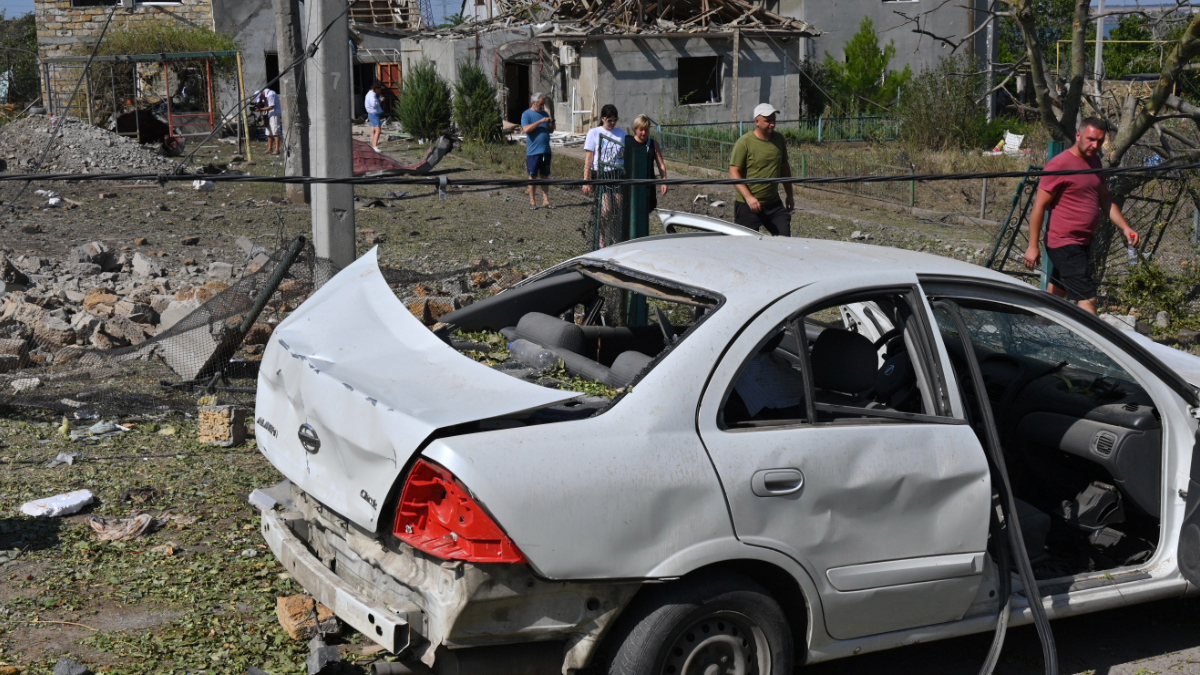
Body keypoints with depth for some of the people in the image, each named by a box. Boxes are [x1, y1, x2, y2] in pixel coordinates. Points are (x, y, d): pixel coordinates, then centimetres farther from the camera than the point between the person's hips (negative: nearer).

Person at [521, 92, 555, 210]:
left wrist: (552, 123, -4)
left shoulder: (544, 113, 13)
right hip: (533, 151, -5)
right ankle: (532, 201, 10)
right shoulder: (526, 114, -5)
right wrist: (540, 122, -21)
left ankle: (546, 200, 12)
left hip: (546, 150, 5)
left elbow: (550, 130, 18)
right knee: (532, 176, 3)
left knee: (545, 176, 8)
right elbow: (526, 129, -19)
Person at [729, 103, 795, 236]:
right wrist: (749, 197, -23)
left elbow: (784, 168, 20)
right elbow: (734, 173, -14)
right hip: (748, 205, -5)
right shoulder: (744, 142, -11)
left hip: (774, 204, 5)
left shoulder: (779, 139, 8)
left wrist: (789, 195, 20)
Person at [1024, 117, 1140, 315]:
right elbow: (1039, 206, -13)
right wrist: (1033, 246, -16)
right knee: (1087, 298, -14)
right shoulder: (1060, 165, -14)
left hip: (1082, 243, 9)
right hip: (1065, 245, -9)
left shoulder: (1094, 161, 13)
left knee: (1056, 292, 18)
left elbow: (1105, 201, 20)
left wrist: (1125, 228, 6)